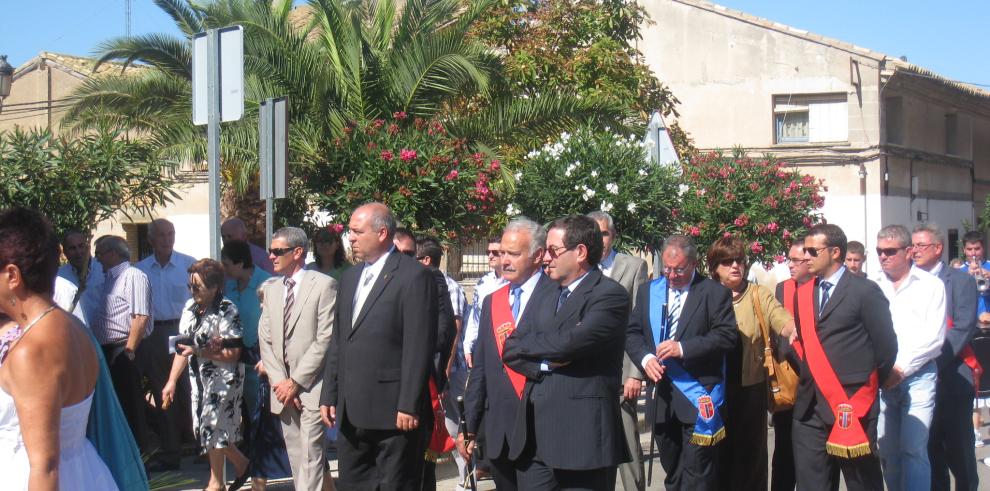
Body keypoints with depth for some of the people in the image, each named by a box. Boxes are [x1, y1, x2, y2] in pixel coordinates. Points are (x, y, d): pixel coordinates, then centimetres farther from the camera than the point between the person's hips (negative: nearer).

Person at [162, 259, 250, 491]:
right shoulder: (190, 307, 6)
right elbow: (183, 347, 12)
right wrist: (172, 381, 9)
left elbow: (233, 353, -18)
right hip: (200, 377, 7)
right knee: (203, 426, 11)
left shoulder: (226, 311, -15)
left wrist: (198, 351, -21)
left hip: (223, 377, -7)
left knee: (212, 426, -2)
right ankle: (241, 463, 31)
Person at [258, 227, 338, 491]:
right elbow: (265, 340, 11)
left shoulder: (324, 285, -7)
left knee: (310, 456, -9)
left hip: (311, 387, -6)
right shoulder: (272, 289, 14)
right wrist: (280, 382, -2)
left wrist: (295, 382, -12)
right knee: (296, 456, 9)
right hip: (284, 389, 6)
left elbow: (325, 340, -12)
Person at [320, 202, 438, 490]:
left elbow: (419, 348, -14)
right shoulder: (350, 277, 16)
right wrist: (329, 396, 14)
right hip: (351, 412, 8)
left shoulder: (414, 276, -9)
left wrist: (409, 405, -17)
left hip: (394, 413, -8)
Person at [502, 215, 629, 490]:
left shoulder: (610, 295, -7)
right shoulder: (547, 300, 20)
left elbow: (568, 343, -19)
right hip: (534, 440, 7)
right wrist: (545, 362, -9)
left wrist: (526, 343, 0)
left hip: (583, 438, -7)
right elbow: (510, 350, 12)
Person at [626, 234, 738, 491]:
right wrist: (645, 357, -9)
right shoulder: (649, 291, 12)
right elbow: (632, 332, 12)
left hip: (698, 396, -5)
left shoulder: (715, 293, -3)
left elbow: (728, 335, -12)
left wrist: (683, 348, -20)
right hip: (662, 396, 5)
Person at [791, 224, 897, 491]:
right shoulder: (803, 293, 13)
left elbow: (886, 346, -4)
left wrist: (870, 386, 5)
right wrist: (807, 379, 9)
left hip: (852, 406, -5)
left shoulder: (865, 291, -5)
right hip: (809, 409, 6)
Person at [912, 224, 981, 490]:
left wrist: (934, 361, -18)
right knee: (930, 446, 9)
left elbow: (964, 327, -10)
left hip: (951, 376, -3)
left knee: (958, 447, 2)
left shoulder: (961, 281, 0)